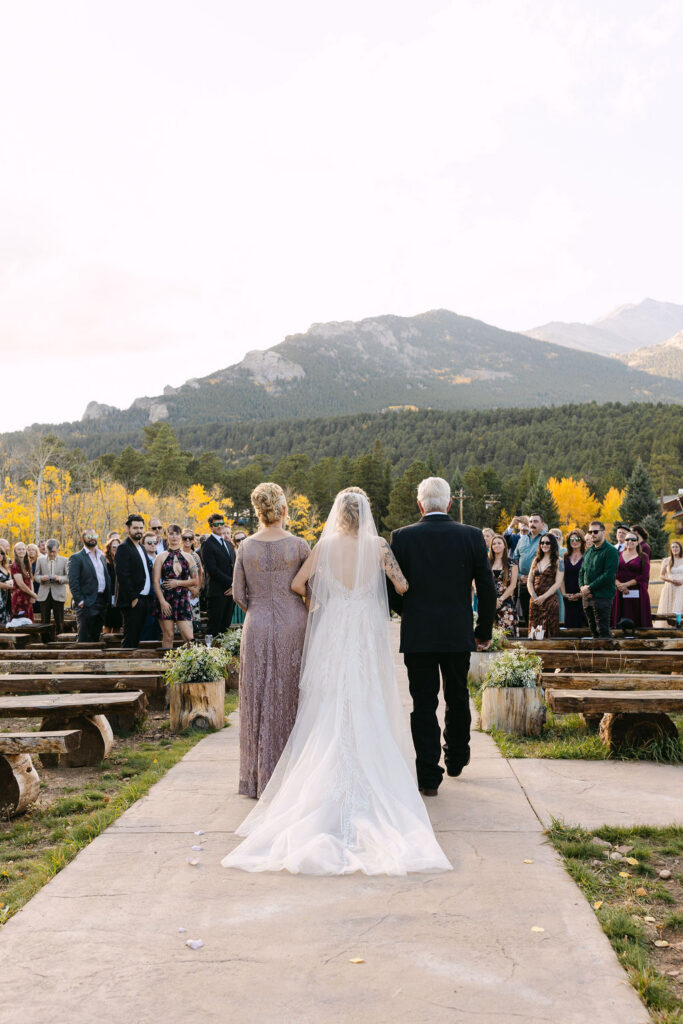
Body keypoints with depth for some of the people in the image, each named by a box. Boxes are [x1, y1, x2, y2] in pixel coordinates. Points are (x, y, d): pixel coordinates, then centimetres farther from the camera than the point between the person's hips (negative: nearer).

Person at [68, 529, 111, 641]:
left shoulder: (102, 557, 17)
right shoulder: (76, 558, -5)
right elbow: (73, 582, -11)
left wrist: (108, 600, 12)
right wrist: (80, 601, -16)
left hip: (102, 602, 7)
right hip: (87, 603, -7)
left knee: (96, 636, 11)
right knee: (84, 638, -6)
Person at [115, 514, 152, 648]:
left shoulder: (140, 547, 17)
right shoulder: (124, 548, -11)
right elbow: (123, 576, -18)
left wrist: (146, 598, 14)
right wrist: (133, 598, -19)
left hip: (143, 599, 9)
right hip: (132, 602, -9)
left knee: (136, 637, 11)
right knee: (130, 638, -6)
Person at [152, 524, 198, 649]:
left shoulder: (188, 558, 11)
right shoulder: (161, 557, 5)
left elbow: (196, 581, 9)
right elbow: (156, 581, -2)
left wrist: (178, 583, -5)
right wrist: (162, 601, -12)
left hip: (183, 600, 2)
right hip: (165, 600, -2)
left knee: (189, 637, -6)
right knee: (168, 636, -1)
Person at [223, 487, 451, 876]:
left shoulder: (326, 545, -3)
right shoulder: (378, 546, -5)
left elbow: (298, 584, 0)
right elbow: (403, 585, -6)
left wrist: (314, 603, 21)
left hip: (332, 632, 0)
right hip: (368, 633, 0)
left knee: (331, 707, 7)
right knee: (369, 706, 8)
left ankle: (330, 775, 9)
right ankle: (372, 771, 10)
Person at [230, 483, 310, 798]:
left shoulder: (246, 547, -1)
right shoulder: (299, 545, -7)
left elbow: (239, 595, 1)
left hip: (257, 628, 2)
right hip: (293, 625, -2)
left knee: (258, 699, 10)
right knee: (290, 698, 7)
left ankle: (258, 778, 17)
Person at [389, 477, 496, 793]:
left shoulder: (402, 537, -6)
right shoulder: (472, 536, -4)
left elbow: (392, 590, -3)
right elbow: (487, 588, -1)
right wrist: (484, 630, 10)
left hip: (417, 635, -1)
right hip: (458, 633, 2)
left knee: (424, 704, 6)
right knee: (457, 698, 21)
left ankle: (429, 776, 8)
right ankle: (456, 758, 38)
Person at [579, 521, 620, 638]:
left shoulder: (611, 551, -8)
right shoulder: (588, 551, 17)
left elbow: (609, 575, -16)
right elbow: (581, 571, 19)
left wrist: (590, 588, -15)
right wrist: (582, 586, -1)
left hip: (602, 596, -7)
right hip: (586, 597, 7)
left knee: (602, 630, -8)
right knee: (593, 630, 11)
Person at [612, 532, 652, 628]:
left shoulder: (643, 557, 6)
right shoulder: (618, 555, 14)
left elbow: (644, 577, -4)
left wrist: (626, 584, -12)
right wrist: (619, 584, -12)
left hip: (637, 595, -2)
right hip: (620, 594, 2)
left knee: (637, 622, -5)